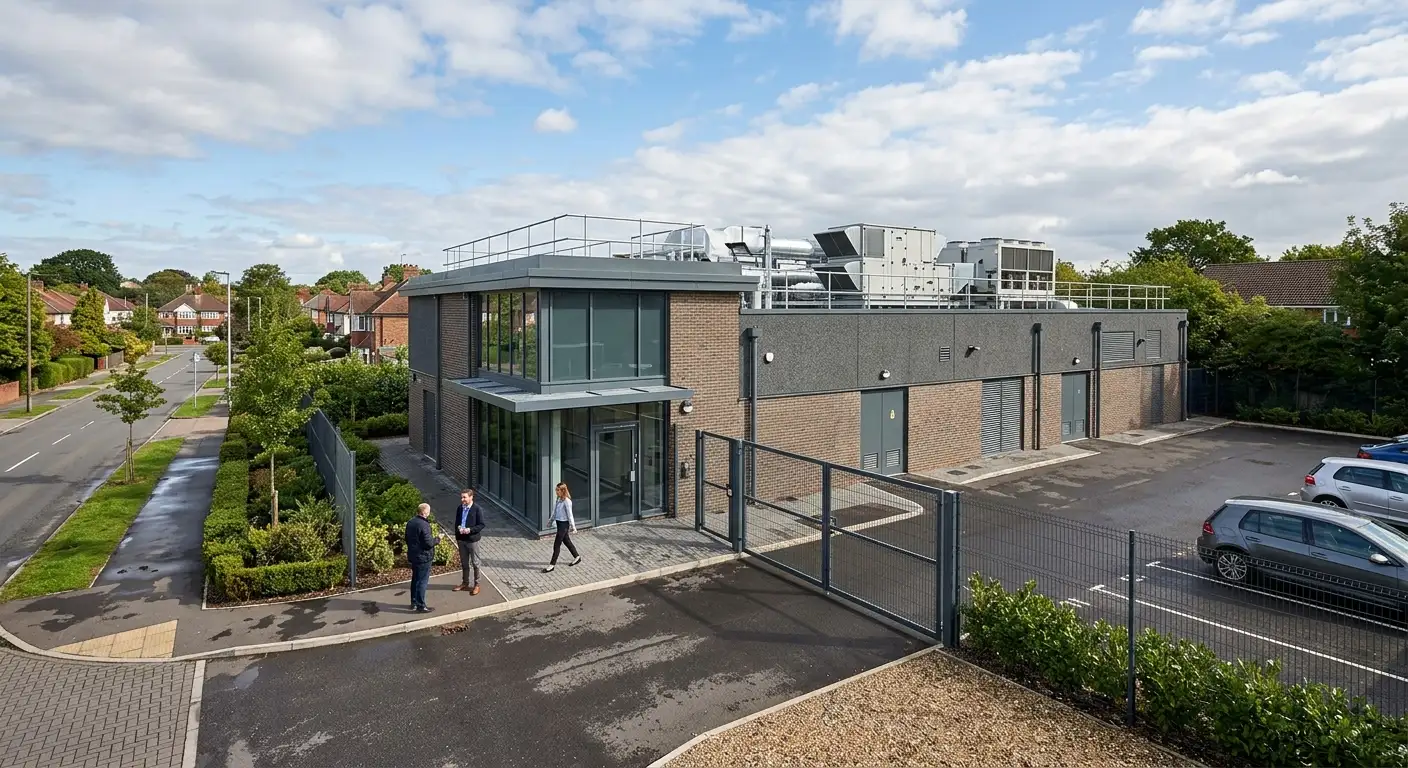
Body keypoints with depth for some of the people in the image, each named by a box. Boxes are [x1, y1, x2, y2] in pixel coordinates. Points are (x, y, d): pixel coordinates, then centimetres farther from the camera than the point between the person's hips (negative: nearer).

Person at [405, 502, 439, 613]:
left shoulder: (410, 522, 4)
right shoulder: (424, 525, -24)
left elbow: (407, 539, 16)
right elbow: (428, 543, -25)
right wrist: (437, 538, -7)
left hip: (413, 555, 9)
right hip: (423, 557, -9)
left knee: (415, 579, 20)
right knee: (422, 581, 0)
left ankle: (414, 603, 29)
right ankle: (420, 606, 6)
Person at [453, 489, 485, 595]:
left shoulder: (477, 509, -14)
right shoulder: (460, 508, 3)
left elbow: (481, 525, -12)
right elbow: (456, 522, 14)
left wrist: (470, 530, -23)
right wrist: (458, 528, -5)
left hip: (472, 539, -5)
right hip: (461, 539, 5)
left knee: (475, 563, 6)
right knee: (464, 562, 18)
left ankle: (476, 584, 17)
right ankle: (465, 583, 32)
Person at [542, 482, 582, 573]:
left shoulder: (566, 501, -21)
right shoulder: (558, 499, 3)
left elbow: (570, 514, -18)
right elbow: (555, 511, 15)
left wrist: (573, 527, -15)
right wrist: (551, 520, 21)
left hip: (564, 524, -9)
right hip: (559, 522, 9)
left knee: (557, 544, -2)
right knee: (566, 541, 20)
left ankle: (552, 564, 8)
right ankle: (577, 557, 35)